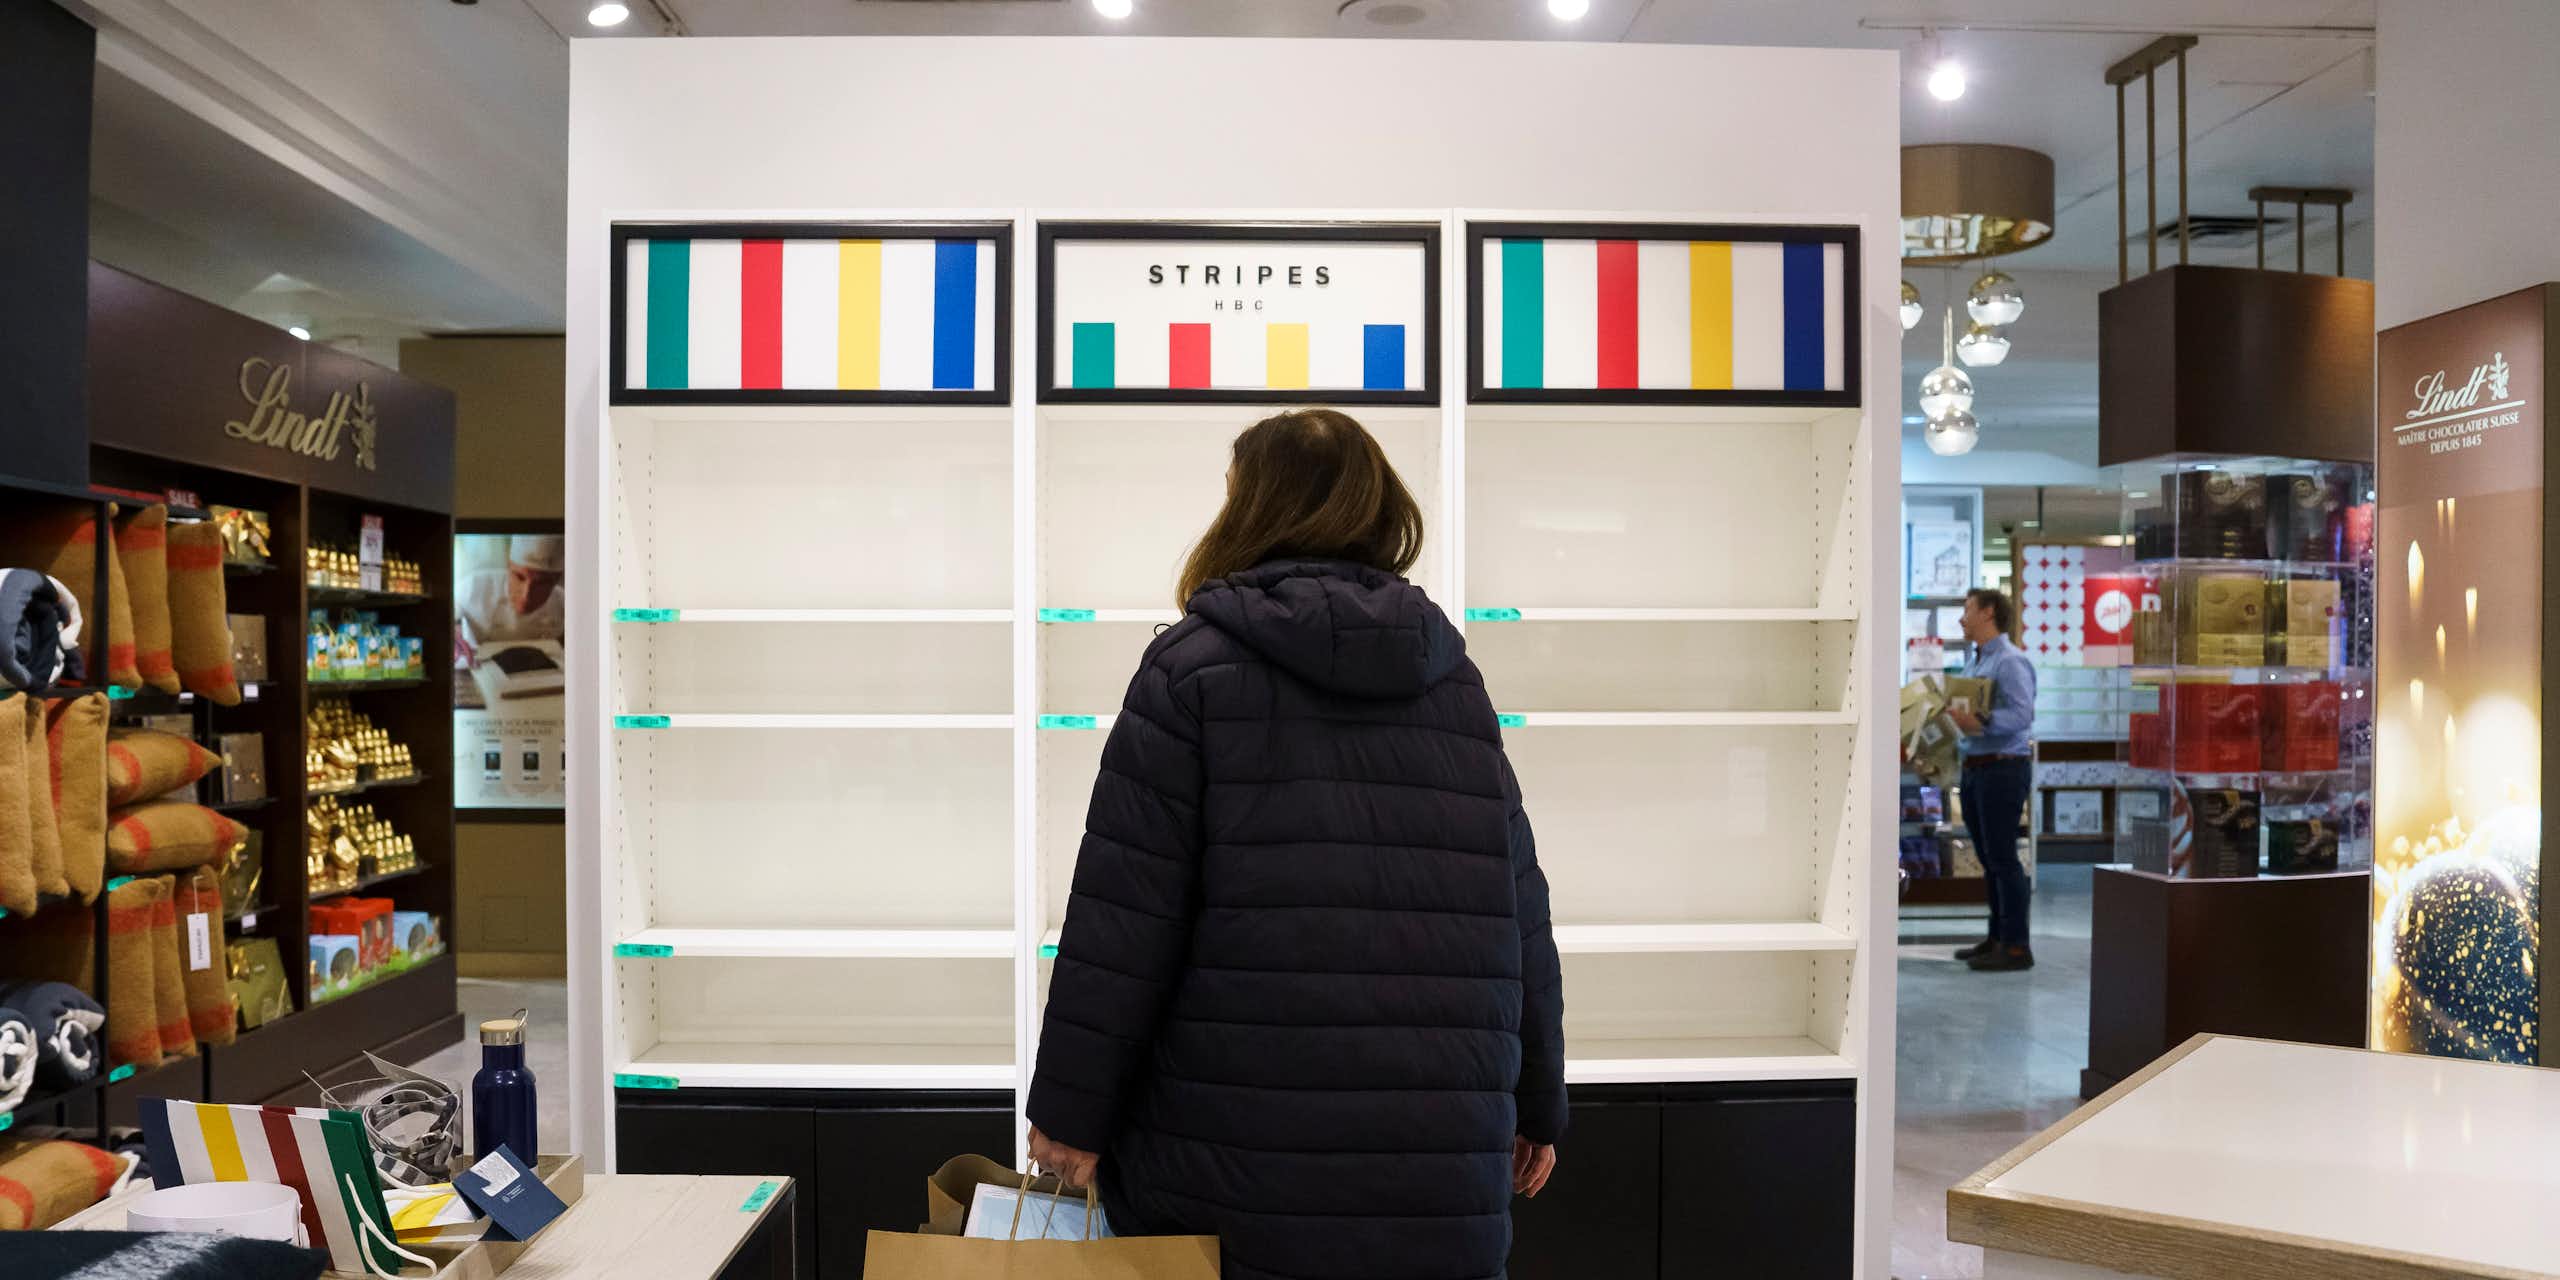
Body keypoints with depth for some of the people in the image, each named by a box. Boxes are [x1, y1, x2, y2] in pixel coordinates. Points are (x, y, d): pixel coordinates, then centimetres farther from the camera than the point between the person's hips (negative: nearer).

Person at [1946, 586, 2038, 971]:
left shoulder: (2011, 661, -12)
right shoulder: (1974, 662, 17)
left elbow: (2023, 714, -22)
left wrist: (1980, 720, -30)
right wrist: (1951, 712, 4)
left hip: (2004, 769, -9)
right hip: (1974, 768, 9)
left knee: (2002, 856, -7)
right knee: (1988, 857, 13)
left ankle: (2016, 946, -3)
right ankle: (1997, 938, 20)